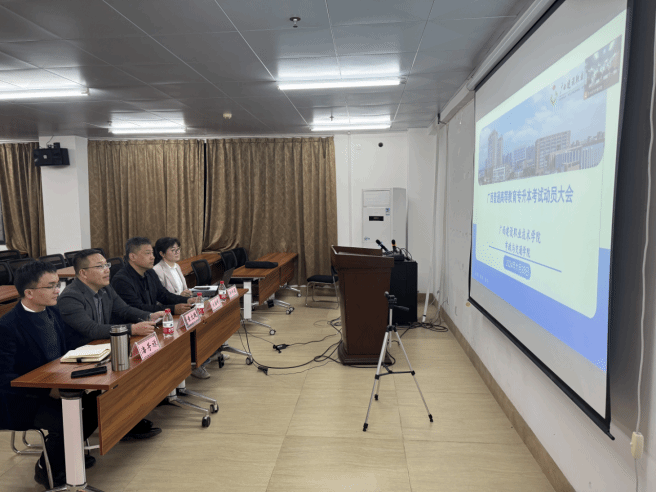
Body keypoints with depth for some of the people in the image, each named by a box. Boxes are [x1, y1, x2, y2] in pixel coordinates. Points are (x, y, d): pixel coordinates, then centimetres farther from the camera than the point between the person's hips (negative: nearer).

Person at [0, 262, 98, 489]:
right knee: (65, 420, -28)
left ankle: (69, 452, 15)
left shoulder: (53, 312, 3)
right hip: (24, 400, -7)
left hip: (57, 385, 8)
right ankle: (45, 469, 4)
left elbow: (67, 349, 13)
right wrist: (48, 390, -29)